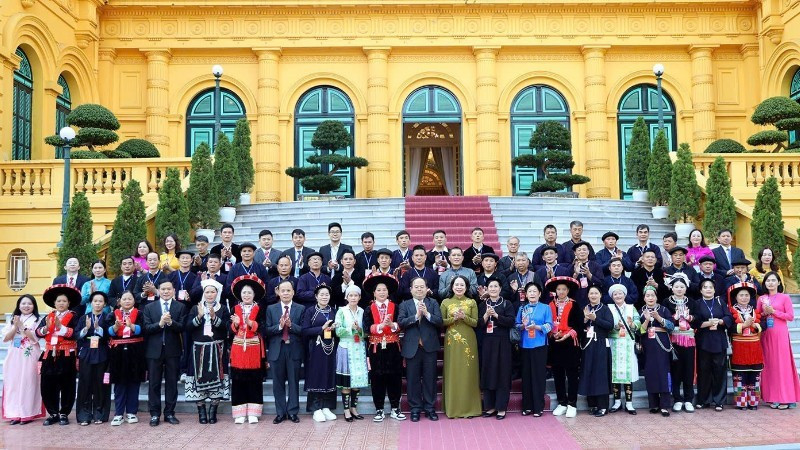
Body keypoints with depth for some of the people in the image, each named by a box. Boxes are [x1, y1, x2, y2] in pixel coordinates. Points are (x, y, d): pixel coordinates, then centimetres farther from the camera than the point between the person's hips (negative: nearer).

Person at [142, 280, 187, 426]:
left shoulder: (180, 307, 3)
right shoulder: (149, 307, 6)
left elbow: (182, 328, -6)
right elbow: (147, 328, -3)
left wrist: (170, 322, -24)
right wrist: (160, 323, -20)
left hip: (173, 350, 0)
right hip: (154, 350, 0)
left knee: (172, 383, 6)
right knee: (154, 384, 5)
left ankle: (169, 413, 15)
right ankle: (154, 414, 13)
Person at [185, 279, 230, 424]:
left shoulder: (223, 309, 6)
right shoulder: (196, 308, 9)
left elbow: (226, 327, -7)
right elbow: (188, 327, -1)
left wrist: (214, 317, -19)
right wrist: (199, 317, -16)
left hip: (216, 350, -1)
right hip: (199, 349, 1)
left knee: (216, 379, -2)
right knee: (199, 379, -1)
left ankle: (212, 412, 7)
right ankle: (201, 413, 8)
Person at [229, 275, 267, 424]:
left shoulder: (258, 309, 3)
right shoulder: (235, 309, 7)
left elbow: (260, 327, -10)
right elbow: (232, 329, 0)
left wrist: (250, 323, -28)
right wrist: (235, 323, -20)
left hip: (254, 348, -1)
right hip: (238, 348, 1)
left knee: (254, 380, 1)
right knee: (238, 381, 1)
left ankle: (253, 413, 8)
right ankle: (239, 414, 8)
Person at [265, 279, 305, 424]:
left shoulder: (301, 309, 4)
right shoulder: (271, 309, 8)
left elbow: (303, 330, -4)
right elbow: (267, 330, 0)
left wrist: (291, 325, -19)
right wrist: (279, 326, -16)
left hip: (294, 349, -1)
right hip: (277, 350, 1)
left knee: (294, 382, 4)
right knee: (278, 383, 6)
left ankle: (292, 412, 13)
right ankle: (280, 412, 15)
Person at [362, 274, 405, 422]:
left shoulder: (395, 307, 4)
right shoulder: (369, 310, 3)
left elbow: (400, 326, -7)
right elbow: (367, 328, -10)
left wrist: (391, 324, -26)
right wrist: (381, 325, -23)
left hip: (393, 348, 0)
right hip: (376, 349, 0)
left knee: (395, 378, 4)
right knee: (377, 379, 3)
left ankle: (395, 409, 15)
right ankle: (379, 410, 12)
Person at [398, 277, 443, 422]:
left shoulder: (433, 303, 8)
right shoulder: (405, 305, 7)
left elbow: (439, 321, -5)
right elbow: (401, 322, -8)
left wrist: (427, 314, -19)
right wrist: (416, 316, -18)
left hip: (429, 346, 0)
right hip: (412, 347, 0)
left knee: (430, 378, 5)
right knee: (413, 379, 5)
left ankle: (429, 408, 16)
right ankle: (415, 409, 15)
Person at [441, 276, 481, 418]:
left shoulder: (472, 302, 5)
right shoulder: (446, 302, 6)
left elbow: (475, 323, -1)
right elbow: (441, 322, 1)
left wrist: (464, 317, -17)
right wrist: (454, 318, -15)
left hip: (468, 341, 0)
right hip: (451, 341, 0)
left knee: (468, 373, 1)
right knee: (452, 372, 1)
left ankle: (469, 407, 8)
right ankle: (452, 408, 8)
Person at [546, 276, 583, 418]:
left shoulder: (574, 305, -1)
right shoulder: (550, 305, 8)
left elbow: (579, 325, -4)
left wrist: (568, 335, -15)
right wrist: (552, 333, -7)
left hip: (569, 344, -3)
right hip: (554, 344, 3)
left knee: (571, 374, 0)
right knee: (557, 375, 7)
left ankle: (572, 405, 5)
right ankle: (562, 403, 17)